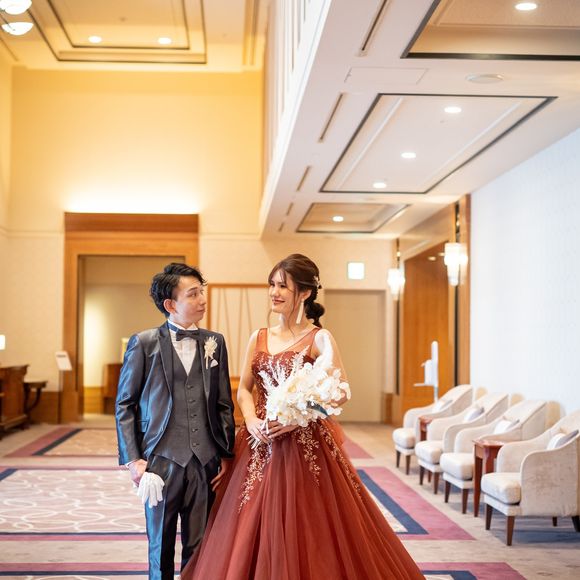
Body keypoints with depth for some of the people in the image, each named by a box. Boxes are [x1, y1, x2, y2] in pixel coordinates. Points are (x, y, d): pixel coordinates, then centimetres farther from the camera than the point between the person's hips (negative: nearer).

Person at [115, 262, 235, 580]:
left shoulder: (215, 342, 8)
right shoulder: (143, 343, -1)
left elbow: (224, 404, 11)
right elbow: (125, 404, 1)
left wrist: (225, 453, 5)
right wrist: (132, 458, -6)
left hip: (205, 461, 2)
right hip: (161, 460, -2)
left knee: (199, 548, 9)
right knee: (161, 547, 9)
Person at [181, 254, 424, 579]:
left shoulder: (319, 339, -5)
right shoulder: (259, 339, 11)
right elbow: (244, 389, 11)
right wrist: (252, 421, -8)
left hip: (305, 446, -5)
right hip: (261, 446, 5)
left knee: (305, 534, -2)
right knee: (255, 532, 7)